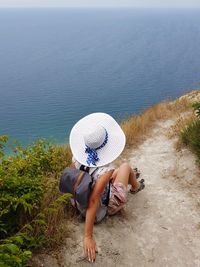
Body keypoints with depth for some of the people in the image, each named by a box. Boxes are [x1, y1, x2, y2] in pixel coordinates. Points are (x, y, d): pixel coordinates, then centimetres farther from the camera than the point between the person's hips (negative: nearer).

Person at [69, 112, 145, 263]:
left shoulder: (77, 156, -22)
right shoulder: (106, 168, -39)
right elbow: (93, 201, -41)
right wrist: (88, 237, -35)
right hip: (107, 205, -4)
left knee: (116, 172, 28)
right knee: (126, 166, 16)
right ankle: (136, 187, 48)